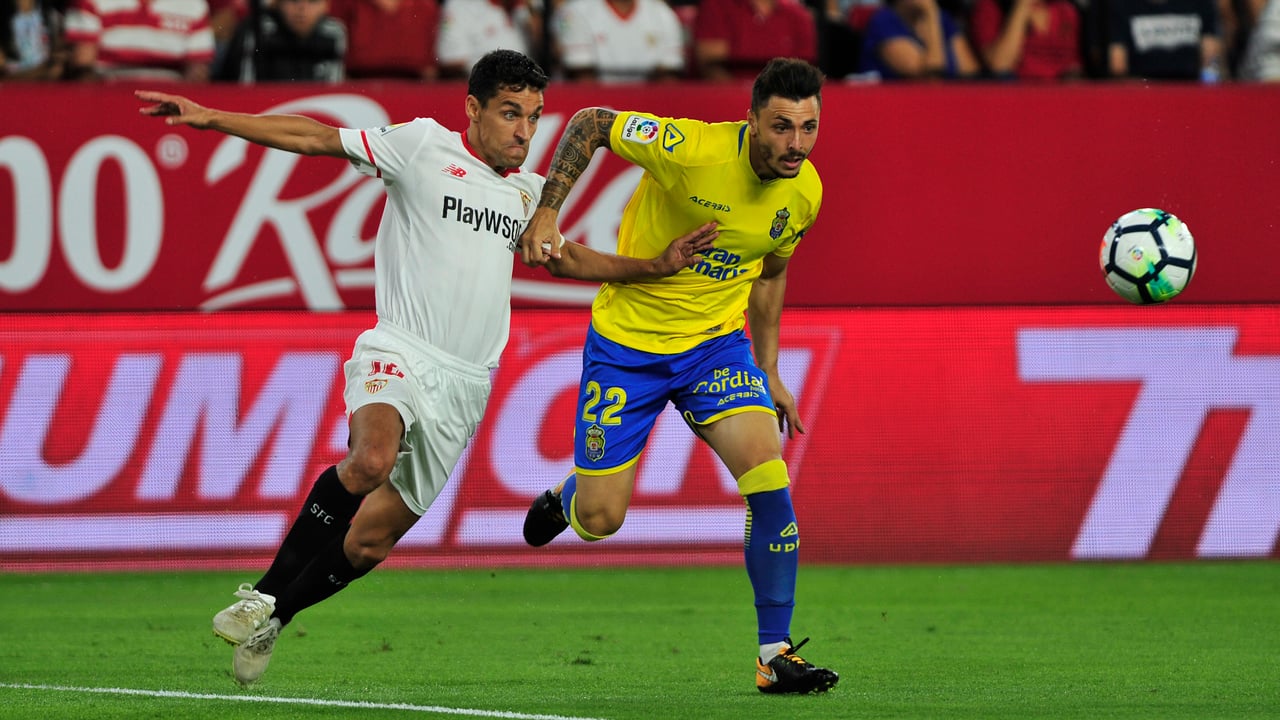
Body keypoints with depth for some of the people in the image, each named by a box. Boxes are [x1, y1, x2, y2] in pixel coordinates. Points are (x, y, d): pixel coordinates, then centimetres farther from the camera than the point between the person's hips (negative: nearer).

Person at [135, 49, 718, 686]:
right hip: (399, 352, -6)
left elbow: (567, 258, 35)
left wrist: (658, 265, 25)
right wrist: (207, 118, -10)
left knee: (372, 538, 0)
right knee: (371, 460, -35)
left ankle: (271, 618, 21)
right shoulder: (424, 146, 0)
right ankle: (261, 594, -22)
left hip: (463, 388, 6)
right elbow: (313, 138, -3)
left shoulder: (527, 192, 17)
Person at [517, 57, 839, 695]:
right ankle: (566, 498, 41)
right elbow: (591, 123, -12)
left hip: (716, 343, 3)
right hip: (627, 341, -3)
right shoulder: (691, 148, -26)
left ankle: (775, 654, -7)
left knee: (770, 484, -17)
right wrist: (546, 212, -19)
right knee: (599, 520, 1)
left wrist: (768, 373, 14)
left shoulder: (804, 192, -7)